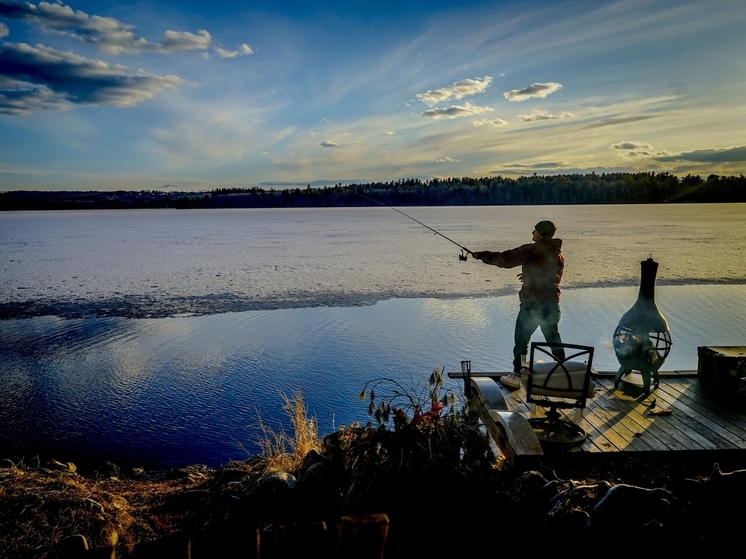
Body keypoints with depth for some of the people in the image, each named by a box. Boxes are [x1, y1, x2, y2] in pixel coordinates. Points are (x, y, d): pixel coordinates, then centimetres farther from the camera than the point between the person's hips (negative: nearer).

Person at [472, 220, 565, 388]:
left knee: (521, 340, 4)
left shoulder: (531, 250, -12)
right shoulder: (559, 254, 10)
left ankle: (516, 376, 8)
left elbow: (505, 259, -13)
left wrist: (481, 255, -2)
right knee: (554, 339, 17)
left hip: (532, 303, -6)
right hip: (552, 303, 6)